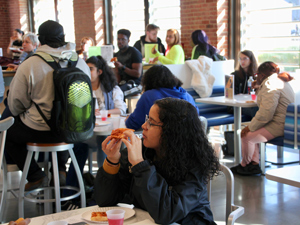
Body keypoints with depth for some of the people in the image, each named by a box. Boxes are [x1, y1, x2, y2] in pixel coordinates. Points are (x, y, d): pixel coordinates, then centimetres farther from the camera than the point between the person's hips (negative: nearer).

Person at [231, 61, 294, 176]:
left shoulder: (270, 86, -18)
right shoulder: (278, 80, 18)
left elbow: (265, 114, -24)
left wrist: (250, 127, -14)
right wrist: (258, 87, 27)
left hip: (278, 126, -12)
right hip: (283, 123, 12)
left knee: (247, 136, -10)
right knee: (252, 132, 14)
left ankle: (245, 165, 12)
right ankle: (254, 164, 12)